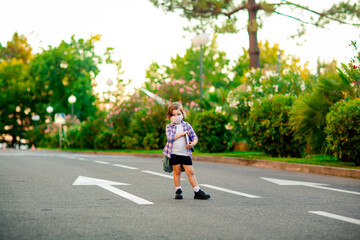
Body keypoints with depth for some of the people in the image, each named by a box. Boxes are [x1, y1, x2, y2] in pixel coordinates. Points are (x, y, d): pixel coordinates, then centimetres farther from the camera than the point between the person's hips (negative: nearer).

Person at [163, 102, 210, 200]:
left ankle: (198, 192, 2)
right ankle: (178, 191, 17)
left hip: (185, 153, 1)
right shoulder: (169, 127, 3)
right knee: (177, 172, 6)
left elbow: (194, 137, 6)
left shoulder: (187, 125, 8)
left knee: (190, 172, 0)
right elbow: (170, 138, -14)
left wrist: (193, 143, -16)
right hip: (174, 153, -1)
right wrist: (183, 133, -12)